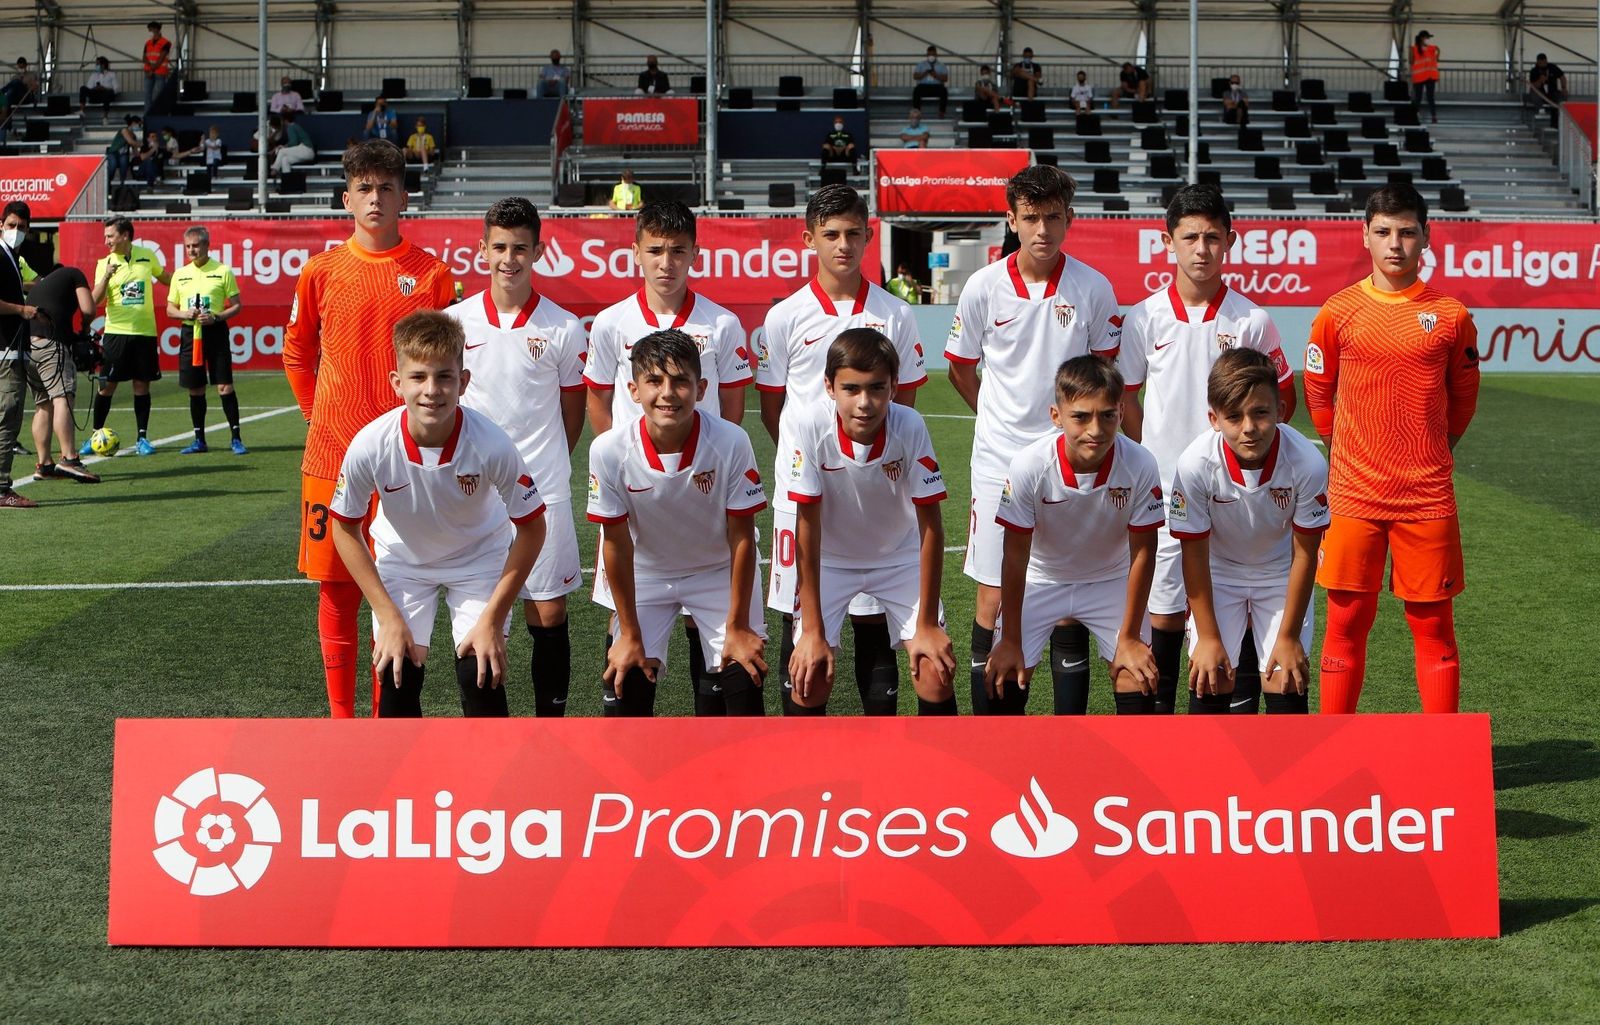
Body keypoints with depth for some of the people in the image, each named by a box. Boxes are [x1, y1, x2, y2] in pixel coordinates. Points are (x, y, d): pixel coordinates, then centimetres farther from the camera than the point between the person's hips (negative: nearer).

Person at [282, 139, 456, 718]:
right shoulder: (321, 271, 4)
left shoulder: (432, 273, 1)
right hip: (333, 453, 1)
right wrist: (318, 415, 9)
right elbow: (297, 354, 15)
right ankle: (340, 715, 15)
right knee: (336, 588, 5)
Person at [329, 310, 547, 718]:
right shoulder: (370, 446, -30)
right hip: (401, 559, 1)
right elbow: (346, 529, -11)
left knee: (480, 675, -12)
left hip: (481, 558, -1)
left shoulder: (491, 444, -33)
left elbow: (531, 528, -17)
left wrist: (493, 618, -16)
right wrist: (388, 616, -13)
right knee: (395, 676, -7)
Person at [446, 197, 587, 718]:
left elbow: (572, 412, 8)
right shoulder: (453, 321, 2)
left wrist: (541, 467, 7)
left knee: (549, 614, 1)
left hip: (543, 493, -1)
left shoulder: (564, 328, -1)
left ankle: (550, 720, 13)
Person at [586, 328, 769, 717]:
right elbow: (617, 544, -14)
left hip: (720, 572, -1)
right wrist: (629, 634, -7)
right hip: (646, 575, 1)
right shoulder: (609, 451, -26)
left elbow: (741, 537, -17)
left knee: (743, 681, -10)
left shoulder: (731, 443, -29)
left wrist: (738, 627, -12)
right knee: (625, 681, -8)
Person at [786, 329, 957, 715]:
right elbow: (808, 526, -22)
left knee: (936, 675, -12)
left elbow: (930, 525, -17)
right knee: (811, 675, -14)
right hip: (829, 559, 0)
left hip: (899, 558, 1)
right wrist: (813, 631, -21)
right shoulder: (812, 426, -28)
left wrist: (927, 624, -15)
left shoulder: (910, 427, -27)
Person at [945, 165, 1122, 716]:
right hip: (999, 462, 0)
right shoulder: (983, 287, -2)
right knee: (994, 598, 2)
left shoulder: (1093, 288, -3)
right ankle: (990, 725, 11)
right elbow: (960, 369, 12)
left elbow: (1107, 369, 11)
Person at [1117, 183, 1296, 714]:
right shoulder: (1145, 317, 1)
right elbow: (1126, 396, 11)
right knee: (1164, 608, 6)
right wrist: (1153, 459, 6)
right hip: (1165, 490, 1)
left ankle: (1243, 713, 9)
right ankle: (1159, 715, 16)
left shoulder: (1251, 320, -1)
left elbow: (1283, 398, 9)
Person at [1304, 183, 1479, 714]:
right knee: (1347, 621, 3)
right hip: (1353, 495, 0)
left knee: (1433, 625, 4)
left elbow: (1463, 396, 15)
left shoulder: (1450, 315, 2)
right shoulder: (1337, 313, 1)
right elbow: (1318, 395, 13)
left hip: (1427, 497, 0)